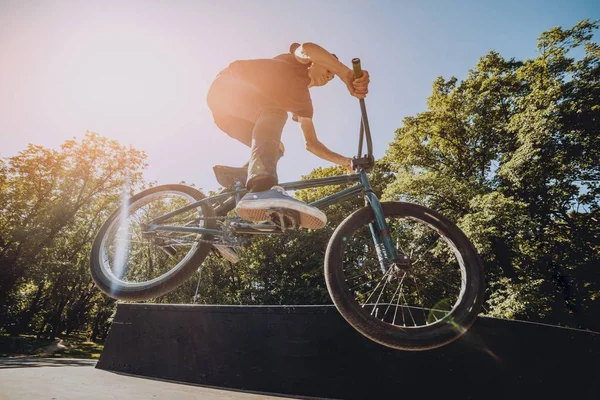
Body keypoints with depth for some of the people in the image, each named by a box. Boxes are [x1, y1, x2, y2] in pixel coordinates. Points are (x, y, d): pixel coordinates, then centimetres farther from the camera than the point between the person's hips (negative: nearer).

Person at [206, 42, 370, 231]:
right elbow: (308, 48, -24)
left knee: (274, 150, 1)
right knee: (275, 112, -34)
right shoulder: (298, 63, 2)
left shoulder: (303, 100, 17)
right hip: (228, 86, -8)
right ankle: (262, 190, -59)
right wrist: (348, 76, -31)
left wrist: (344, 161, 3)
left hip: (231, 115, 8)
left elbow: (312, 143, 13)